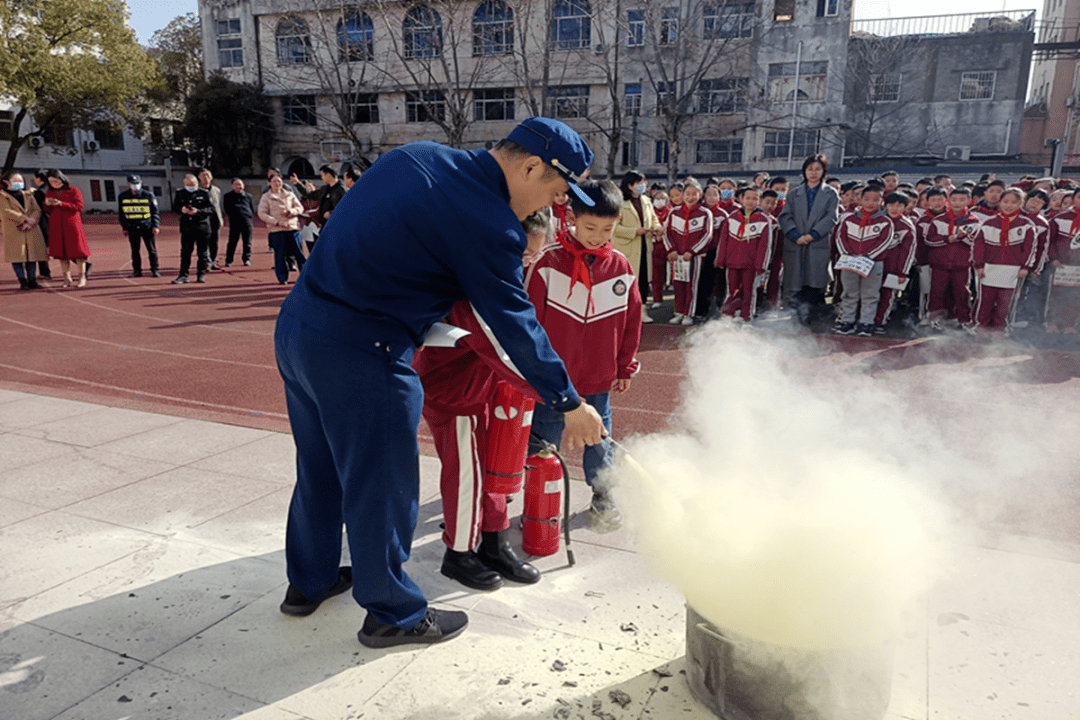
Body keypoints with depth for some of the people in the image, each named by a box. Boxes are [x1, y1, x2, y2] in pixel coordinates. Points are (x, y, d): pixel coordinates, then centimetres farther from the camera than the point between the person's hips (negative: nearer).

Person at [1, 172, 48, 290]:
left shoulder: (28, 195, 18)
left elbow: (37, 210, 7)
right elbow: (7, 212, -9)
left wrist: (31, 222, -11)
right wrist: (26, 219, -15)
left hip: (31, 230, 4)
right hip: (13, 231, -4)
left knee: (32, 255, 2)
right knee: (17, 256, -4)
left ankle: (32, 280, 8)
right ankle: (22, 281, 1)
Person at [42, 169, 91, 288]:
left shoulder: (73, 190, 0)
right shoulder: (49, 192, 15)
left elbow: (79, 207, -9)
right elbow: (47, 211, 18)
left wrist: (61, 204, -16)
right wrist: (47, 205, -5)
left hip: (72, 224, -4)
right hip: (56, 226, 4)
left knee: (77, 251, -4)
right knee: (61, 252, 3)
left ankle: (82, 277, 4)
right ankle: (67, 278, 8)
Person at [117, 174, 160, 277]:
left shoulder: (149, 195, 1)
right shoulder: (122, 196, 6)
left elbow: (155, 212, 4)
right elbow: (121, 214, 13)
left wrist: (156, 226, -4)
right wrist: (124, 227, 9)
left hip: (147, 227, -2)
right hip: (132, 228, 2)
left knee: (152, 249, 0)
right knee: (135, 250, 6)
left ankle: (154, 269, 9)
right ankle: (137, 270, 14)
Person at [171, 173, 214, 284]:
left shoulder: (204, 193, 0)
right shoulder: (179, 193, 8)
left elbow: (211, 209, -3)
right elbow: (174, 207, 14)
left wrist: (198, 211, -18)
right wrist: (181, 210, -10)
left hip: (202, 226, -1)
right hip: (186, 228, 2)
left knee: (202, 252, 4)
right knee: (185, 252, 0)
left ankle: (201, 274, 15)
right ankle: (183, 275, 4)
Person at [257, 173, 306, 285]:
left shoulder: (290, 195, 14)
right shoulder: (266, 198, 6)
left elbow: (300, 208, 11)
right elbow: (262, 214, -1)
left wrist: (291, 211, -11)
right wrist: (277, 222, -13)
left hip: (293, 227, 2)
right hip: (277, 230, -2)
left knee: (299, 252, 1)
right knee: (280, 254, -2)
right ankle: (282, 278, 7)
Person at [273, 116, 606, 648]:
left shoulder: (417, 156, 9)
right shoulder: (488, 224, -17)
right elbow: (516, 325, -11)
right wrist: (570, 404, 0)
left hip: (295, 322, 9)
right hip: (358, 352, -9)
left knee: (320, 467, 24)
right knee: (381, 485, 8)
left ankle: (309, 582, 44)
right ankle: (393, 613, 28)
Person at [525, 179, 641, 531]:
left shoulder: (621, 268, -1)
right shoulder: (548, 262, -12)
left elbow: (632, 320, 8)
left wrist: (625, 367, 12)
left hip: (599, 377, 3)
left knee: (599, 437, 16)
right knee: (543, 440, 10)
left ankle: (602, 495, 35)